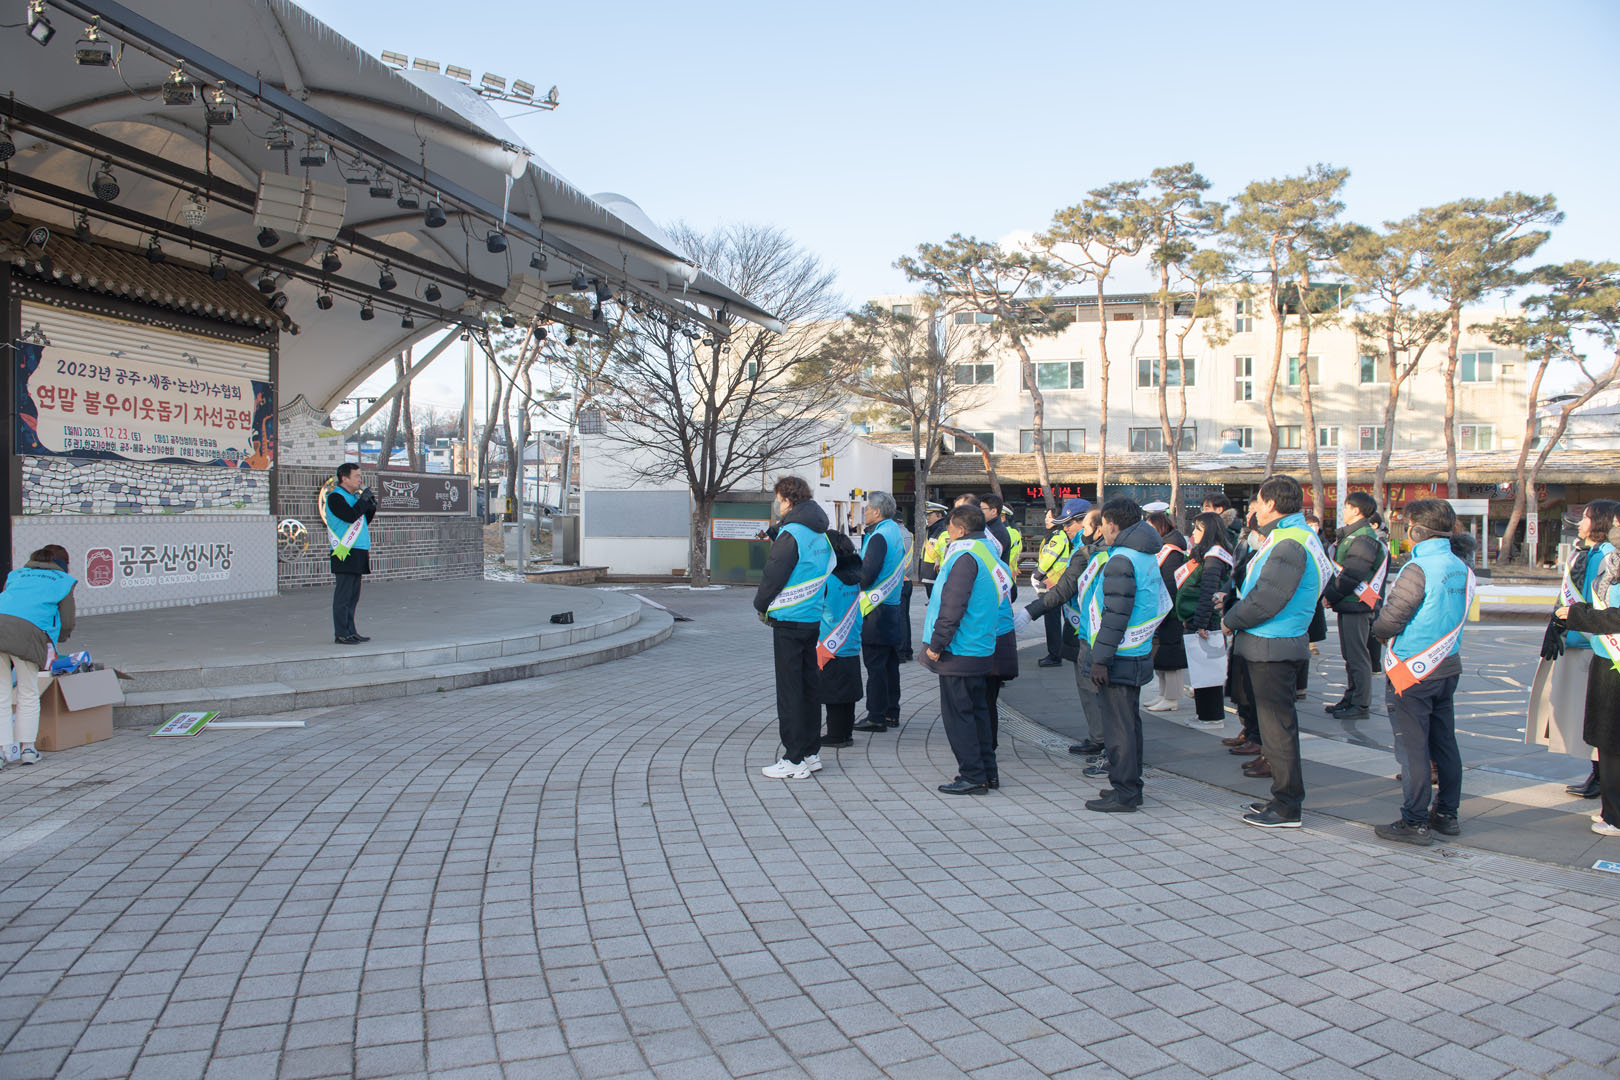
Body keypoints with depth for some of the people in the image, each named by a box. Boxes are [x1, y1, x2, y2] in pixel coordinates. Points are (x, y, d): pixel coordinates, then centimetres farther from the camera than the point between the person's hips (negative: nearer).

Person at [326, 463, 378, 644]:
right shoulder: (335, 497, -8)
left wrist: (372, 506, 7)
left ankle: (350, 631, 18)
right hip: (345, 554, -9)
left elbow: (365, 519, 23)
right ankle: (341, 634, -3)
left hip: (358, 553, 9)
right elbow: (351, 516, -22)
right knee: (343, 595, -6)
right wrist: (364, 498, -12)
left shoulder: (354, 496, 19)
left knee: (353, 595, 12)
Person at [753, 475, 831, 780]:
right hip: (814, 619, 8)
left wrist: (762, 606, 3)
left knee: (789, 690, -3)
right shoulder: (821, 534, 9)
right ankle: (811, 752, 22)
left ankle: (795, 760, 0)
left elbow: (773, 576, -15)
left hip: (789, 620, -8)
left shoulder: (790, 534, -17)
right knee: (810, 686, 14)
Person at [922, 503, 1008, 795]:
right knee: (976, 709, 17)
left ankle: (973, 777, 2)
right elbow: (1006, 591, 20)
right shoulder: (989, 552, 12)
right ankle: (986, 769, 24)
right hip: (982, 648, 9)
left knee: (957, 713, -2)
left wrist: (936, 644, -16)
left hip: (959, 651, -9)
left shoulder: (965, 557, -17)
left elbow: (952, 606, -21)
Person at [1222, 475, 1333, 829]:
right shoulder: (1295, 536, 15)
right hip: (1271, 645, 10)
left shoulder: (1289, 544, -19)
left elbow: (1267, 600, -22)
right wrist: (1236, 611, 9)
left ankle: (1287, 808, 4)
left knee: (1276, 726, -3)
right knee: (1275, 722, 16)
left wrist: (1230, 620, -9)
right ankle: (1284, 796, 26)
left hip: (1272, 649, -10)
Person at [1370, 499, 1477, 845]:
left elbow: (1389, 622, -19)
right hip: (1448, 666, 8)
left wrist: (1378, 630, 4)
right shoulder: (1462, 570, 7)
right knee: (1444, 743, 16)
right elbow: (1448, 618, 13)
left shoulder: (1418, 569, -19)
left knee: (1412, 748, -1)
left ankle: (1415, 823, 4)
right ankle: (1447, 814, 26)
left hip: (1411, 672, -8)